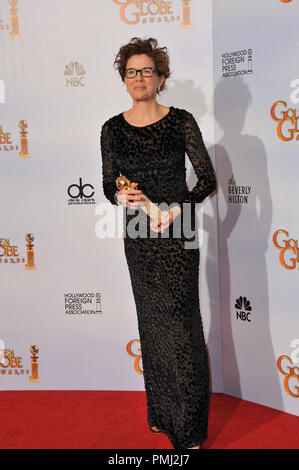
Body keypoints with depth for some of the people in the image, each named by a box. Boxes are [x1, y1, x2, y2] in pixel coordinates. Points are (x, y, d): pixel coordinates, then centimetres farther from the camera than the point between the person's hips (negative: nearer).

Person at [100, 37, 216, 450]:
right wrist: (120, 197, -13)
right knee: (151, 321, 11)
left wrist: (176, 209, -18)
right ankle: (161, 412, 27)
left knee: (179, 321, -3)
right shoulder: (113, 129, 4)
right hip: (138, 234, 4)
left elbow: (208, 179, -4)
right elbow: (108, 184, 10)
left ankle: (190, 429, 9)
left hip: (176, 232, -3)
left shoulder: (180, 121, -4)